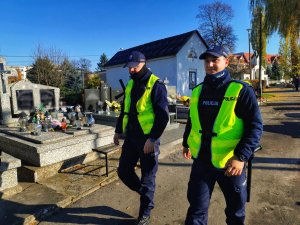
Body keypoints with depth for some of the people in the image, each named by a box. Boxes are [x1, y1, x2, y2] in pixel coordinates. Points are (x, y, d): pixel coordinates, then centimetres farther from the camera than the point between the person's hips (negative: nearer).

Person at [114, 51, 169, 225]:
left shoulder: (156, 85, -11)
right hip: (131, 136, 7)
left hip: (148, 139, -7)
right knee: (124, 171, 14)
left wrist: (152, 139, -20)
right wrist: (118, 131, 20)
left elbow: (163, 116, -16)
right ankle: (144, 192, 40)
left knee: (147, 177, 6)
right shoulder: (130, 85, 12)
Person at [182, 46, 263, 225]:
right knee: (196, 209, 11)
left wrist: (241, 157, -23)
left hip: (231, 162, -2)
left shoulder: (241, 90, -10)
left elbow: (255, 126, -13)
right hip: (201, 160, 3)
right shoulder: (197, 91, 4)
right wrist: (186, 143, 22)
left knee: (236, 210, 20)